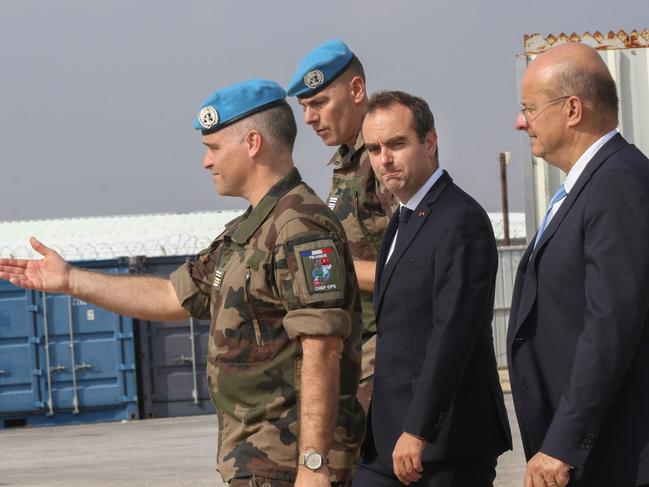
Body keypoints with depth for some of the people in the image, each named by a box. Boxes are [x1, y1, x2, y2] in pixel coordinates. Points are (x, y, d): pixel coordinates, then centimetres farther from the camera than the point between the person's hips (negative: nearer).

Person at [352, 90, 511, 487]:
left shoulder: (460, 221, -13)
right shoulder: (405, 221, 18)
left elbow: (453, 334, -21)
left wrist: (417, 432, -23)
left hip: (447, 440, -9)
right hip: (388, 440, 9)